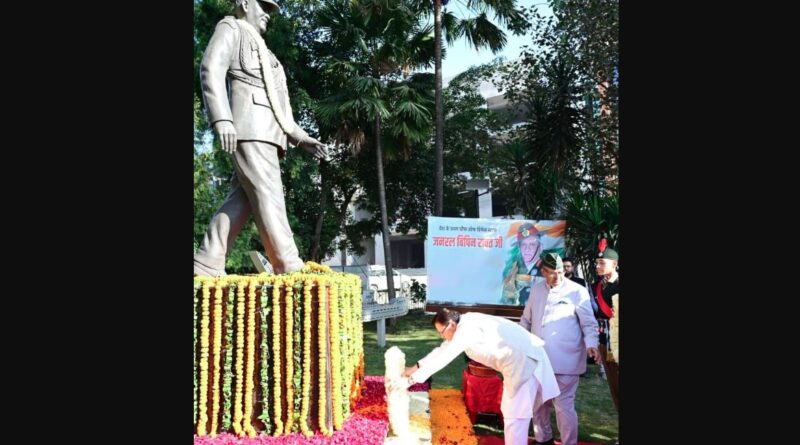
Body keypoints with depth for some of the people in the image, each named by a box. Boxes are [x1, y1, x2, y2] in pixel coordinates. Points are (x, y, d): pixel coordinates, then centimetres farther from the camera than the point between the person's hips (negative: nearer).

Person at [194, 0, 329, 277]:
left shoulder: (263, 52, 34)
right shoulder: (231, 28, 10)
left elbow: (276, 108, 29)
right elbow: (211, 69, -8)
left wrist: (301, 139, 20)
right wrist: (222, 119, -23)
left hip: (265, 132, 8)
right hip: (248, 129, -8)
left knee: (240, 200, 0)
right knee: (268, 197, -15)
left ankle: (206, 266, 0)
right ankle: (288, 268, -18)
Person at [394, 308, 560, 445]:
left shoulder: (467, 329, -20)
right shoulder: (465, 325, 9)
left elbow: (442, 359, -20)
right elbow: (443, 349, 19)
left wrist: (410, 380, -15)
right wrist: (415, 367, 20)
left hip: (523, 361, -10)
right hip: (520, 358, 10)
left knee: (515, 416, -4)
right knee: (511, 412, 19)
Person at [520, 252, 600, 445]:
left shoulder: (577, 291, -7)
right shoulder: (536, 289, 7)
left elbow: (589, 323, -6)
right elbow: (526, 320, 17)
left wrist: (591, 344, -22)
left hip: (565, 361, -5)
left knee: (563, 405, -2)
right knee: (538, 403, 16)